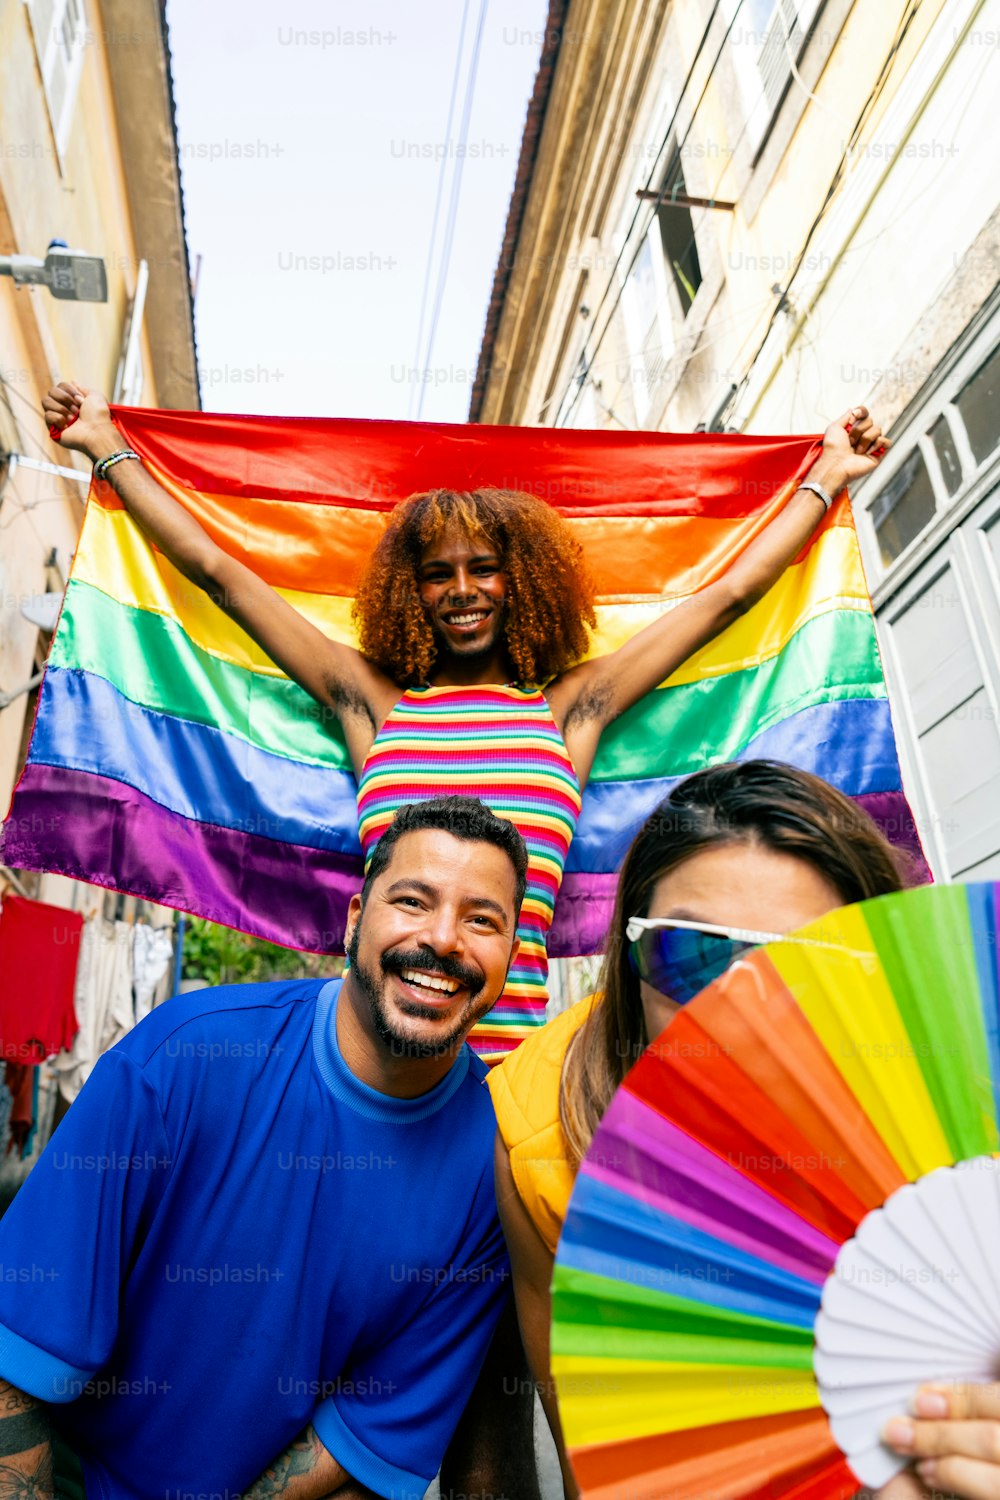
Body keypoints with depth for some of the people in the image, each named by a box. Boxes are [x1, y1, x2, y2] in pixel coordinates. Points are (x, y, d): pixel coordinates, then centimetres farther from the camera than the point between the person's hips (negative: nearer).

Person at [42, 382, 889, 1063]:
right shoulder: (377, 702, 12)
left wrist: (828, 476, 28)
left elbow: (729, 594, 19)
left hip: (517, 1050, 0)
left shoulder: (566, 705, 11)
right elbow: (218, 572, 19)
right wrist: (106, 446, 27)